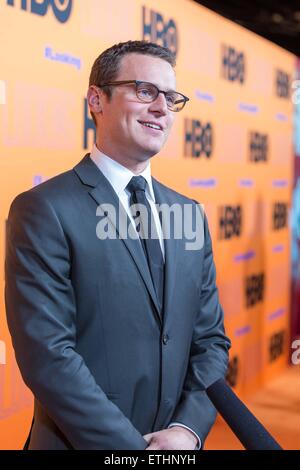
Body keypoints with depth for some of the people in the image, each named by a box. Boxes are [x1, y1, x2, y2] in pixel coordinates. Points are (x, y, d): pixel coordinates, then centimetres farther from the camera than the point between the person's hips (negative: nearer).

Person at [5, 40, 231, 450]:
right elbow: (47, 355, -19)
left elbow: (210, 339, 5)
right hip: (82, 441, -5)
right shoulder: (44, 211, -14)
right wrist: (132, 447, -18)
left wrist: (188, 429, -9)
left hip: (177, 442, 5)